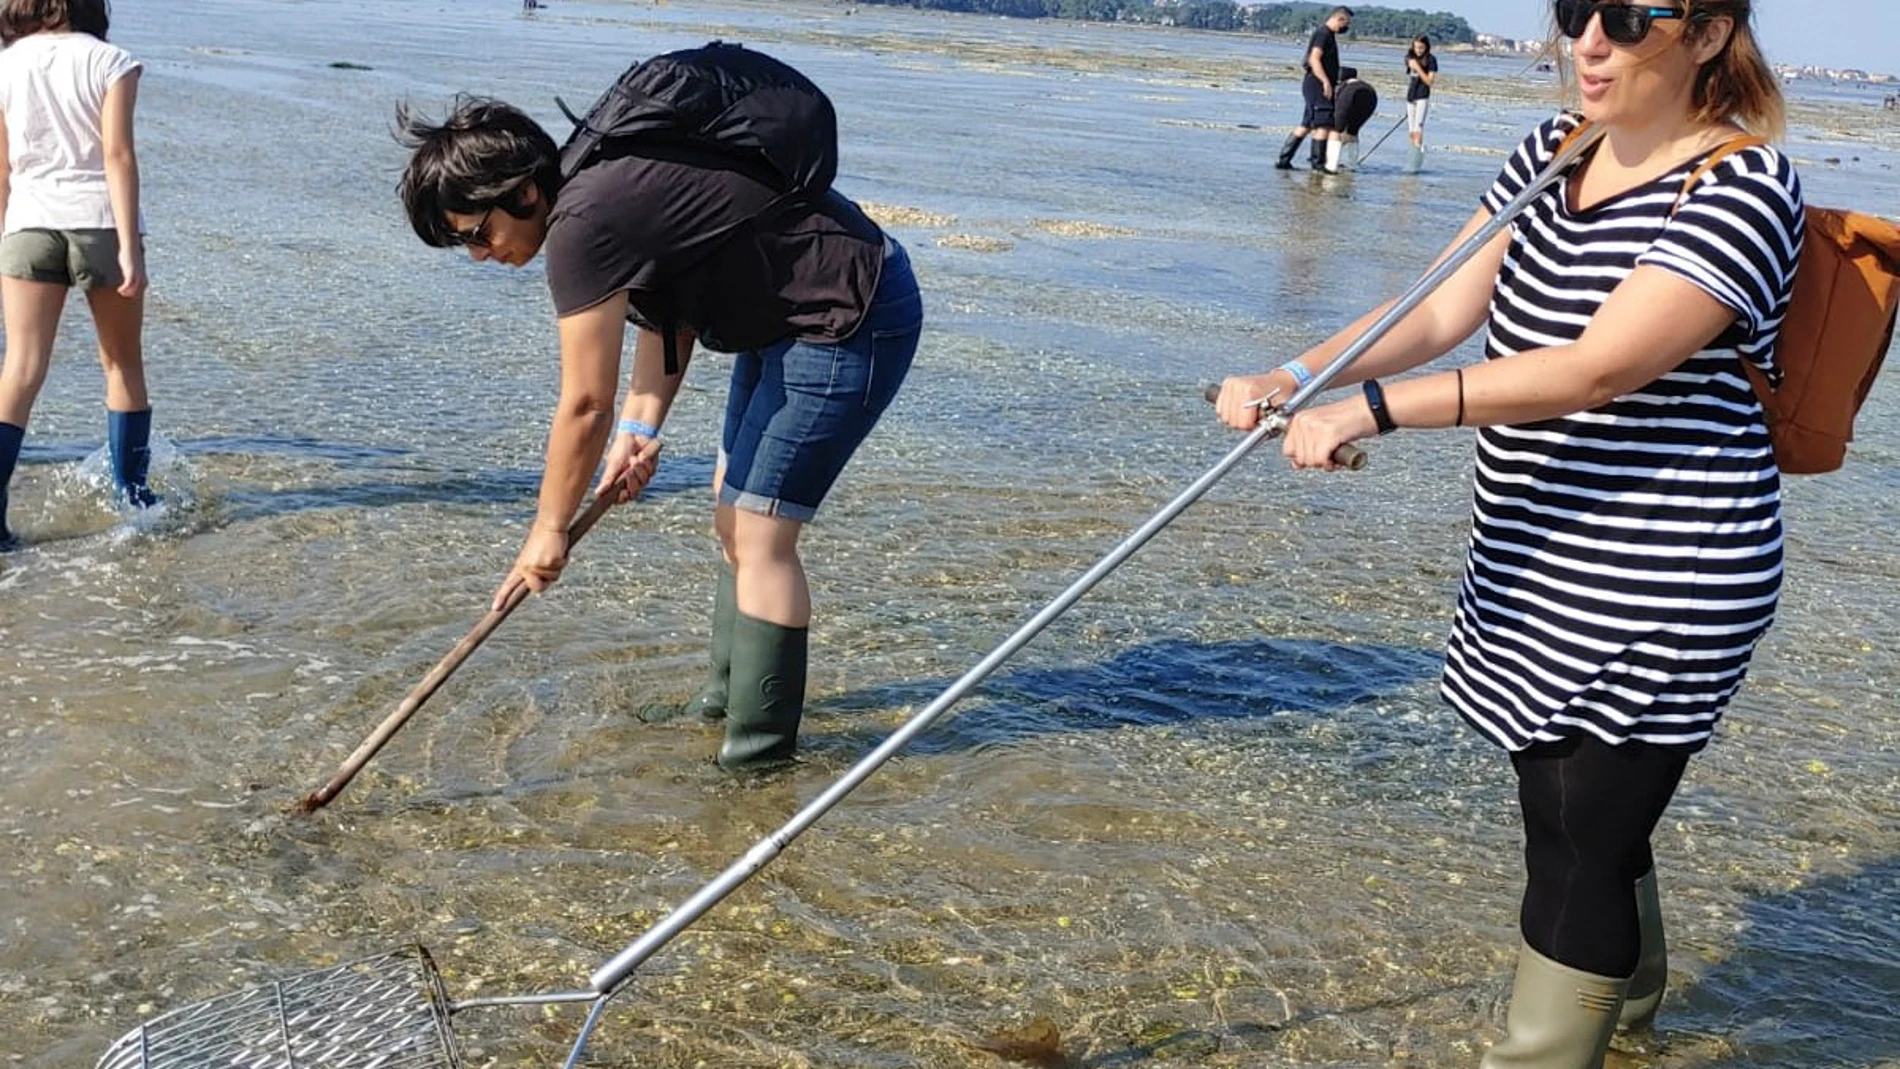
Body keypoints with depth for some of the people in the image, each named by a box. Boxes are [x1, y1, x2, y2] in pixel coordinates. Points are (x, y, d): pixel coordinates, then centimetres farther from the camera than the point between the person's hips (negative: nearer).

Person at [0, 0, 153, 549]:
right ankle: (132, 492, 24)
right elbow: (118, 156, -10)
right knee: (123, 364, 15)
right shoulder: (110, 62, -3)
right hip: (101, 221, -2)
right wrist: (129, 248, -12)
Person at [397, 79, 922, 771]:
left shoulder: (583, 227, -25)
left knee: (759, 536, -10)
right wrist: (640, 428, -2)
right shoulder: (599, 186, 4)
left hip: (851, 323, -11)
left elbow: (585, 405, -21)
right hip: (788, 318, 11)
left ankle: (760, 752, -1)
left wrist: (549, 529, -10)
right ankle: (733, 689, 34)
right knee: (733, 511, 19)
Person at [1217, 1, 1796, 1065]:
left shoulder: (1742, 188, -18)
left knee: (1582, 843, -1)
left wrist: (1374, 407, -34)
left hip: (1655, 595, -8)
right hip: (1536, 573, 8)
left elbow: (1601, 368, -29)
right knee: (1568, 804, 24)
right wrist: (1298, 377, -14)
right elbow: (1442, 309, 2)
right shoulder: (1554, 151, 6)